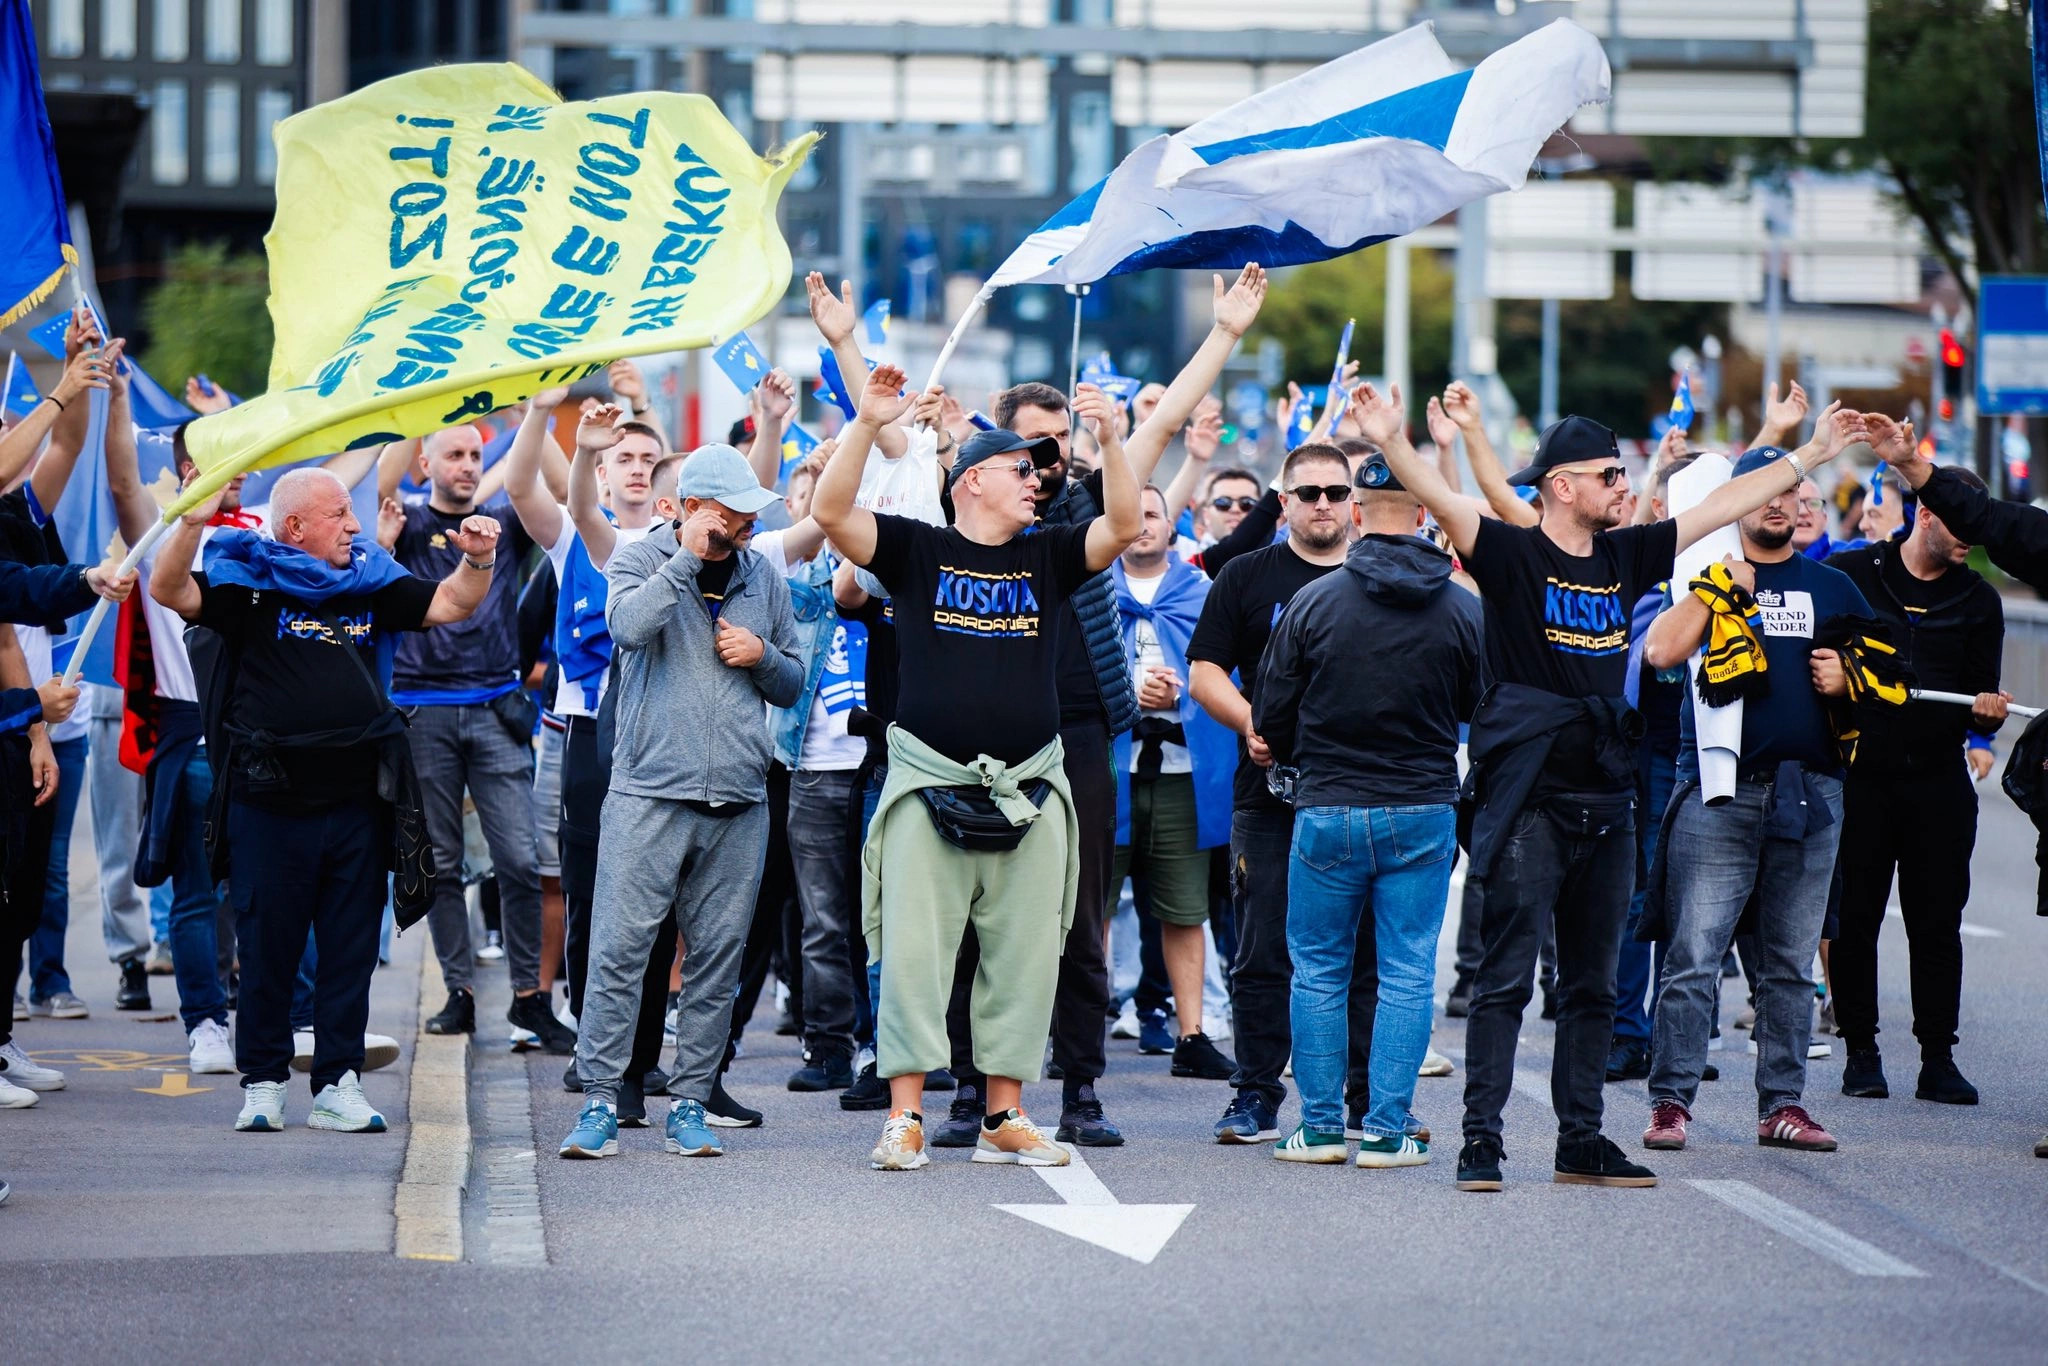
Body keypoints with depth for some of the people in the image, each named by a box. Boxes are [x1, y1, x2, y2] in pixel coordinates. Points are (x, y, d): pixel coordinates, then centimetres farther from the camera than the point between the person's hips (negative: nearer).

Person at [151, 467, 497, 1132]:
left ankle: (338, 1085, 12)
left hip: (358, 802, 4)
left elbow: (450, 604, 16)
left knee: (351, 951, 6)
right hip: (270, 802, -4)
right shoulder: (249, 582, -2)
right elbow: (169, 590, -14)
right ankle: (263, 1083, 15)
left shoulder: (369, 580, 12)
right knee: (268, 948, 3)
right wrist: (193, 522, -29)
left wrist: (476, 560, -3)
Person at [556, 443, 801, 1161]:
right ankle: (599, 1102, -5)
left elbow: (792, 686, 20)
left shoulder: (763, 578, 14)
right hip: (650, 789, -4)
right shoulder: (640, 559, 4)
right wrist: (689, 555, -13)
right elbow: (629, 624, -18)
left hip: (737, 802, 4)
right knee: (620, 946, -8)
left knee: (717, 956, 3)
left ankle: (690, 1104, 9)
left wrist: (762, 656, 0)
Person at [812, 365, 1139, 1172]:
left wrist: (1109, 441, -13)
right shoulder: (917, 551, 4)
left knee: (1025, 956, 4)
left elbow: (1124, 527, 1)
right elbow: (831, 511, -8)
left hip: (1030, 793, 3)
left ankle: (1005, 1118, 11)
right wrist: (868, 422, -18)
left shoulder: (1047, 557, 13)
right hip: (928, 783, -3)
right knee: (913, 952, -5)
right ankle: (905, 1119, -3)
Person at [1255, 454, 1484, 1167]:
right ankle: (1388, 1130, 4)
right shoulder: (1465, 609, -5)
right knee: (1407, 975, 6)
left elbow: (1272, 719, -2)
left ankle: (1321, 1126, 11)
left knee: (1319, 972, 10)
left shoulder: (1312, 602, -8)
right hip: (1425, 811, 1)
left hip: (1327, 812, -1)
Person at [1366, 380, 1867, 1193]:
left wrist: (1809, 455, 25)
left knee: (1593, 985, 10)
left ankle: (1581, 1140, 16)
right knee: (1506, 977, -7)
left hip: (1606, 803, 7)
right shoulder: (1513, 556, -6)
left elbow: (1723, 506, 20)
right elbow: (1439, 501, -21)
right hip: (1528, 799, -7)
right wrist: (1391, 443, -38)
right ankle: (1481, 1136, -6)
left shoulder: (1626, 557, 12)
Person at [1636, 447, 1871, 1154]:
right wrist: (1721, 584, -14)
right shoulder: (1707, 577, 5)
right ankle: (1670, 1100, -4)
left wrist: (1847, 679, -1)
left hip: (1810, 795, 3)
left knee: (1792, 963, 8)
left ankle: (1783, 1103, 13)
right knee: (1694, 956, -8)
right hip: (1718, 793, -3)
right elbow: (1659, 651, -12)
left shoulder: (1831, 587, 15)